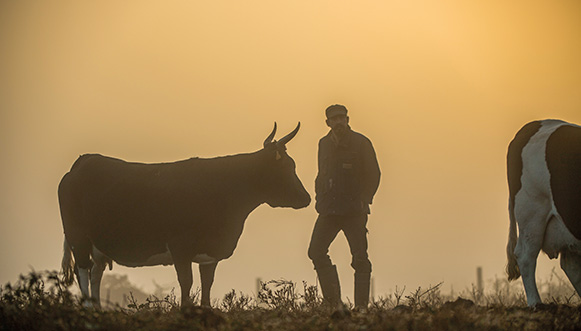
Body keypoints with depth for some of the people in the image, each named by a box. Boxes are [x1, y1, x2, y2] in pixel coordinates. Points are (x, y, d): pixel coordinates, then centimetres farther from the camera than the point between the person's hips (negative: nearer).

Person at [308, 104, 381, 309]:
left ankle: (361, 305, -1)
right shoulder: (324, 144, 12)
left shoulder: (361, 143, -1)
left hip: (354, 209, -4)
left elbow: (373, 175, 0)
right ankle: (333, 301, 4)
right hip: (329, 209, 4)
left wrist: (364, 200, -10)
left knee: (360, 257, -6)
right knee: (316, 251, -5)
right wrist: (319, 198, 9)